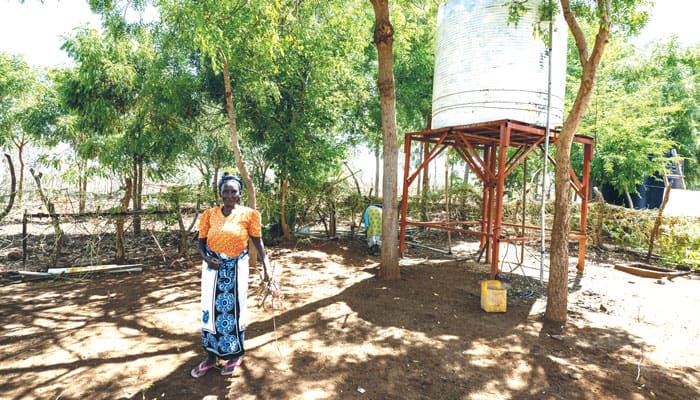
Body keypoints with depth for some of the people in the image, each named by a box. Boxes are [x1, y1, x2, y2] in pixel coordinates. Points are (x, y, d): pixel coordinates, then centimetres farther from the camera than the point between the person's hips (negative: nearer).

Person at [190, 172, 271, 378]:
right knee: (211, 310, 12)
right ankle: (211, 356, 30)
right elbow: (201, 241, 5)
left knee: (234, 310, 9)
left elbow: (257, 240, -6)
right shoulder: (210, 214, 0)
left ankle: (235, 355, 29)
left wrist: (266, 266, -14)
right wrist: (206, 258, -14)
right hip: (213, 268, 3)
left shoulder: (248, 214, -7)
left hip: (236, 268, -2)